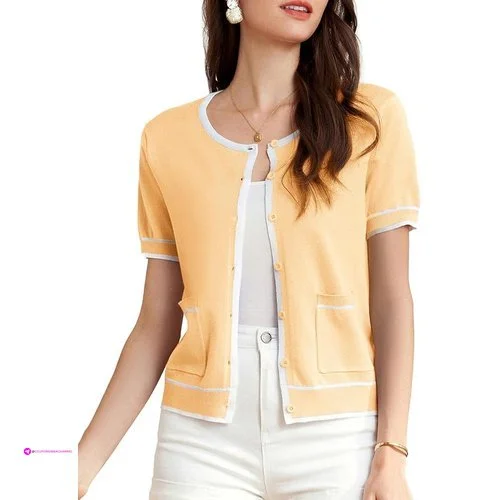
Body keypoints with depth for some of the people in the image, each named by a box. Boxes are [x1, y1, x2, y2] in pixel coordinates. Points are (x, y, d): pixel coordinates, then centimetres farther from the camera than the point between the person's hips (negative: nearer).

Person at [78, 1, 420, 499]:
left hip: (337, 439, -1)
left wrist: (391, 455, -9)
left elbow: (391, 298, -2)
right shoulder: (167, 139, 3)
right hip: (203, 440, 1)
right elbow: (156, 325, 6)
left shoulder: (371, 117, -2)